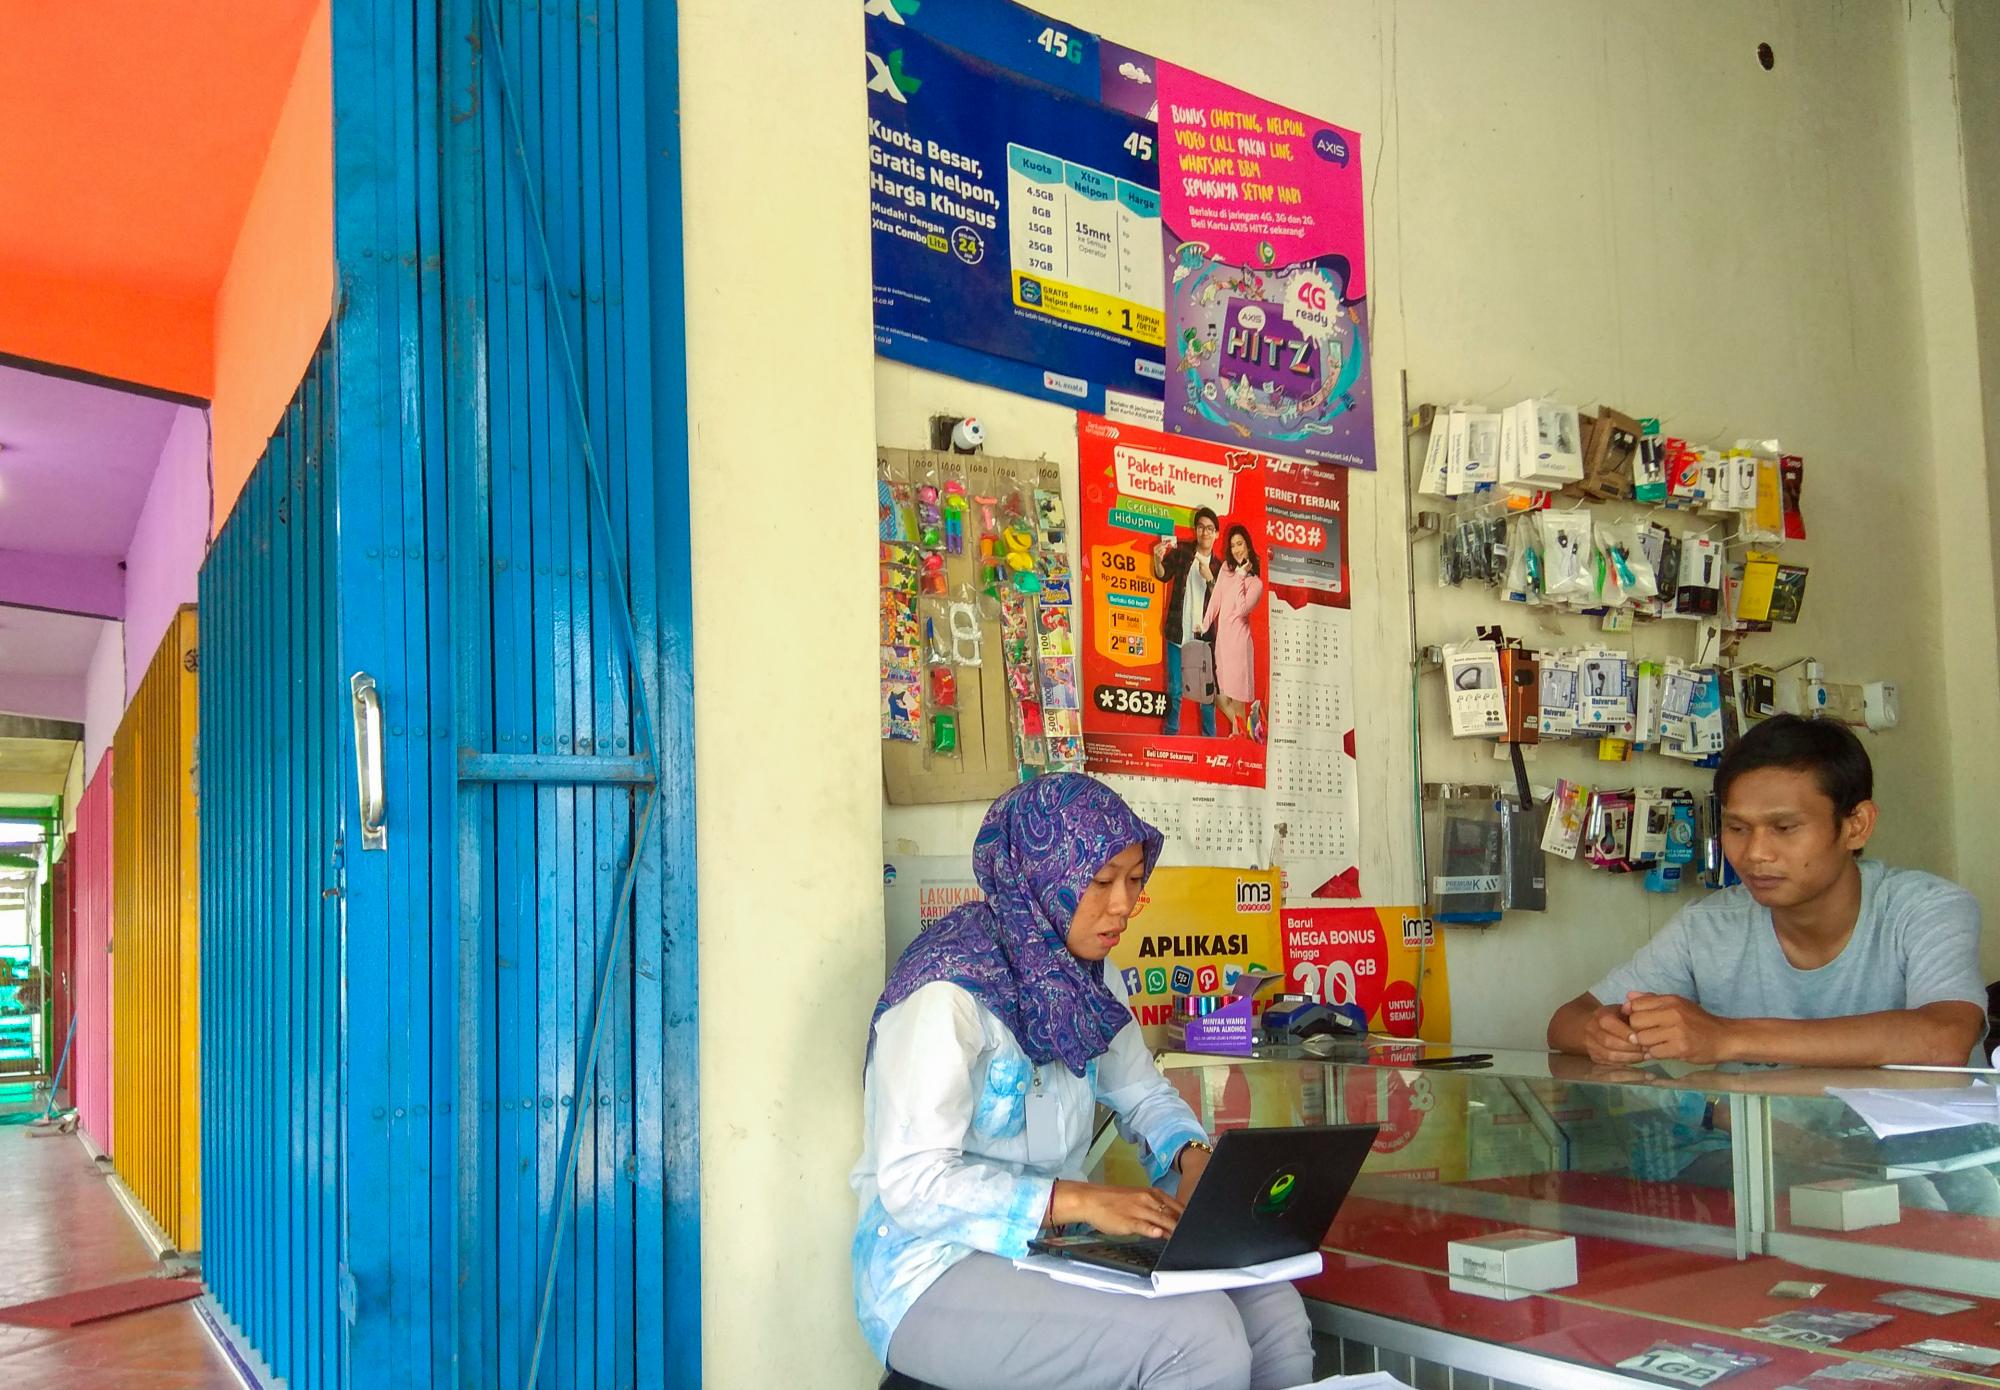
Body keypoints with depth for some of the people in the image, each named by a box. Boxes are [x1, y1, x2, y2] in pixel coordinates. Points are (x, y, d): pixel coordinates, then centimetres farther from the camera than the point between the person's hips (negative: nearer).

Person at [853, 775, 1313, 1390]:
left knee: (1272, 1310, -9)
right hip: (937, 1272, -8)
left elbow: (1144, 1095, 17)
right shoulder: (948, 992, -20)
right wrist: (1081, 1200, -29)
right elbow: (913, 1181, -25)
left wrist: (1192, 1156, -5)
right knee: (1199, 1335, -25)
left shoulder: (1086, 976, 5)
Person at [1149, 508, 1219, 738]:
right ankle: (1170, 735, 13)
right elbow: (1163, 575, -11)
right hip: (1177, 632, -1)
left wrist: (1209, 578, -22)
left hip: (1204, 635, 1)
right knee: (1174, 690, 4)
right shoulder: (1181, 550, 1)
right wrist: (1158, 560, -33)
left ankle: (1209, 738, 14)